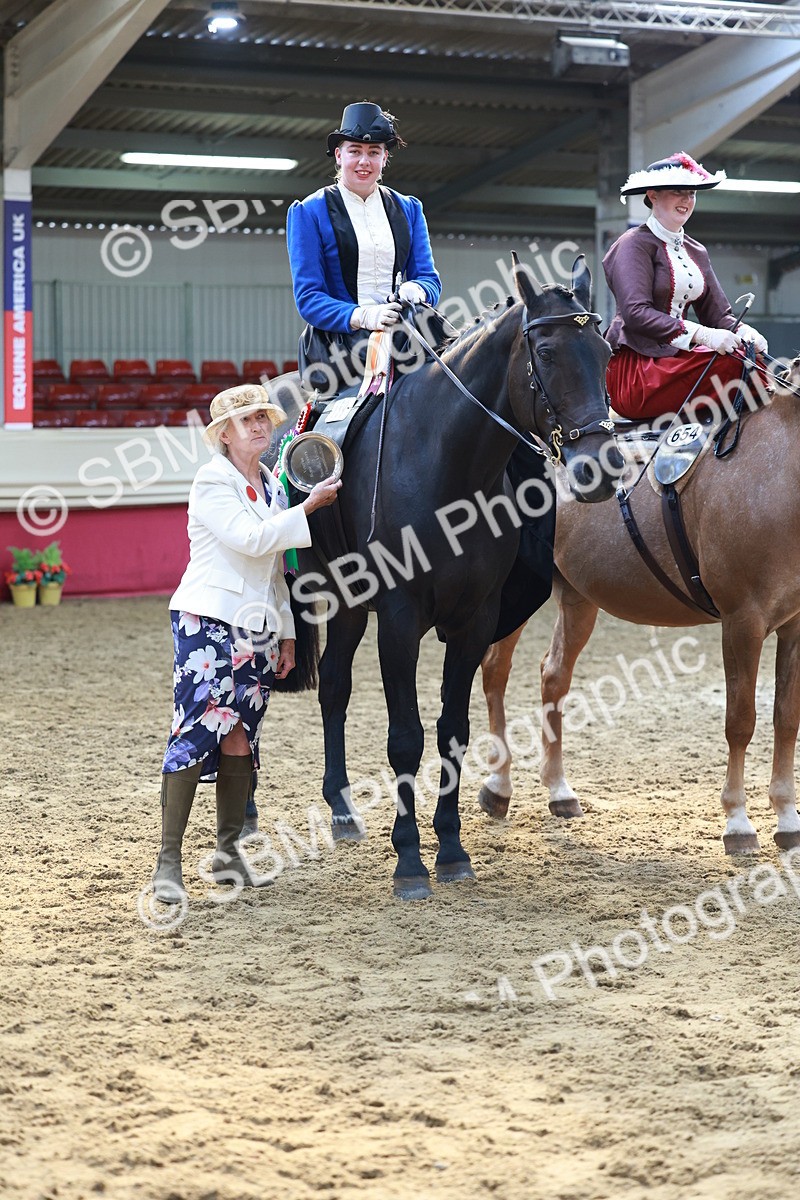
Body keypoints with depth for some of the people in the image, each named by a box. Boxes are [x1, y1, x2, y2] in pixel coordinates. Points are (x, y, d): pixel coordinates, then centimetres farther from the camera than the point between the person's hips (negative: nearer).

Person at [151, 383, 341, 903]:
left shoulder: (273, 485, 16)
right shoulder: (212, 481, -6)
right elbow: (250, 539, -18)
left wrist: (287, 634, 17)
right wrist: (309, 506, -16)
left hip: (257, 628, 7)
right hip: (207, 622, -7)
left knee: (241, 738, 7)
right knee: (197, 733, -12)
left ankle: (229, 851, 15)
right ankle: (169, 861, -10)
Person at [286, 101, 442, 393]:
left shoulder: (409, 209, 20)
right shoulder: (309, 212, 7)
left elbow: (430, 278, 17)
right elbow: (308, 297, 0)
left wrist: (415, 289, -10)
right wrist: (361, 316, -19)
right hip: (339, 342, -4)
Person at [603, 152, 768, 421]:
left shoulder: (696, 252, 21)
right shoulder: (635, 244, -3)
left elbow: (718, 314, 16)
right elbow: (636, 312, -16)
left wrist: (741, 331, -8)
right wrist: (701, 334, -24)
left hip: (675, 356, 7)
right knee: (733, 365, -29)